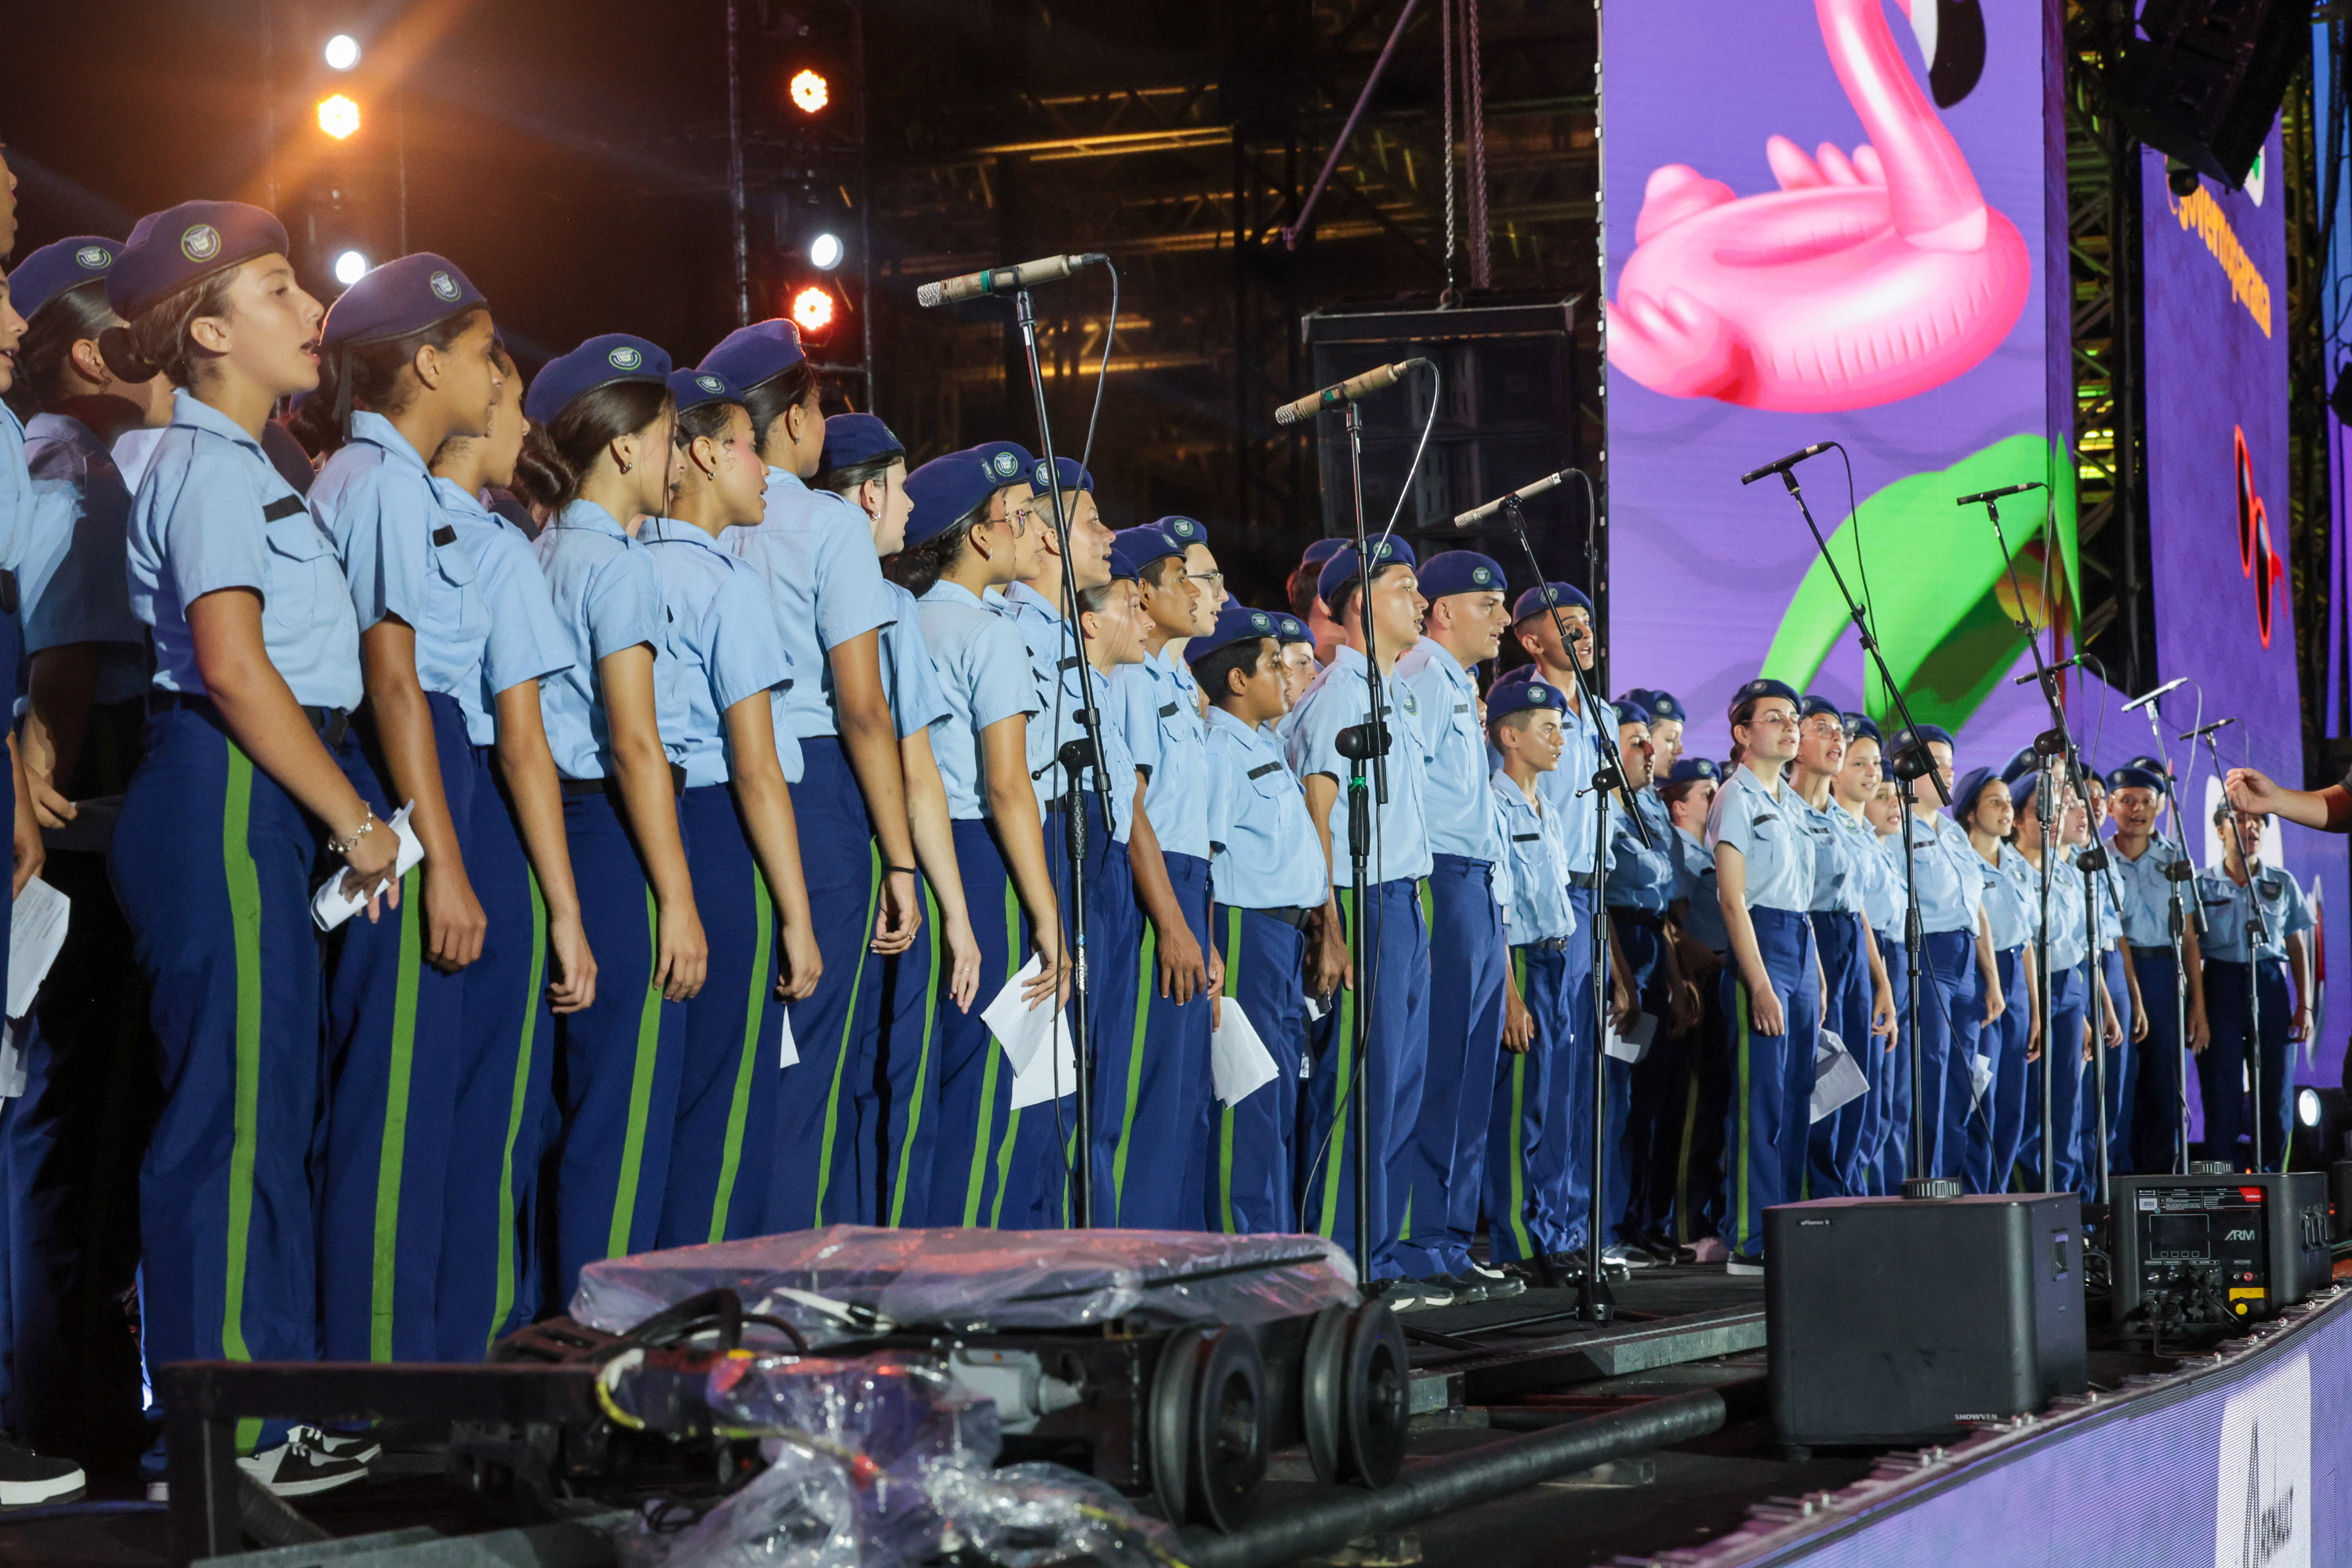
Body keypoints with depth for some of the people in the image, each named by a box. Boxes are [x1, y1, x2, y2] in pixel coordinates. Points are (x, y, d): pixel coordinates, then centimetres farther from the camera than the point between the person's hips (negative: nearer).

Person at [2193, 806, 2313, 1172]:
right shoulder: (2203, 885, 5)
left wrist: (2304, 1006, 7)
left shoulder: (2282, 883, 11)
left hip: (2270, 983, 2)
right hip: (2220, 986, -2)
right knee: (2223, 1091, -4)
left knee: (2276, 1092, -1)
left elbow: (2297, 947, 13)